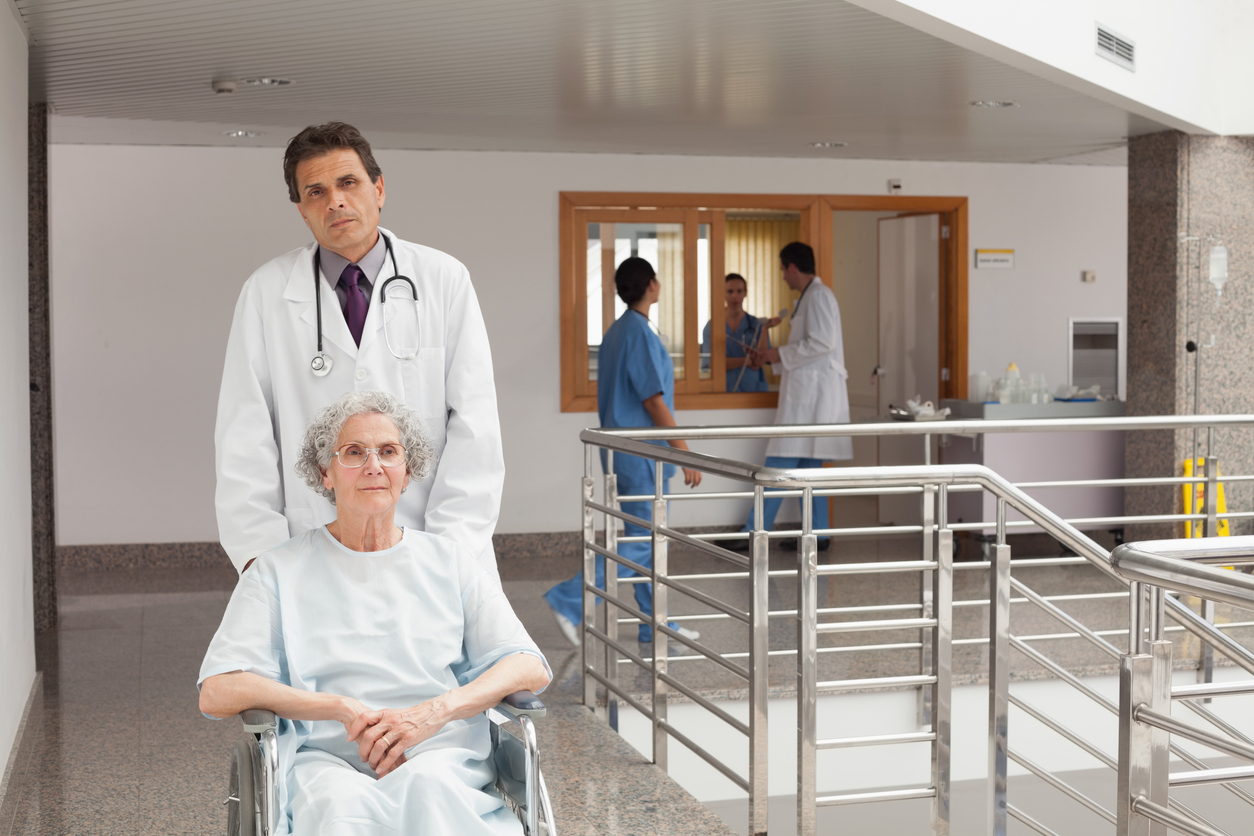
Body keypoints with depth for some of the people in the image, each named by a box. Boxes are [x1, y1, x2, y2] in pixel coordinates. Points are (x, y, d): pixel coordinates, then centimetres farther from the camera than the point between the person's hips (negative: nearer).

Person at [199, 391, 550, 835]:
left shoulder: (448, 561, 17)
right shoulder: (280, 571, 13)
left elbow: (530, 668, 7)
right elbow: (217, 693, 1)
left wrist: (436, 711, -12)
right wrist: (343, 708, -12)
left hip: (440, 755, 1)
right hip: (327, 760, -1)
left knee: (428, 786, -36)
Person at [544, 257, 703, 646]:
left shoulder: (616, 331, 13)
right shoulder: (640, 333, -16)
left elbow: (606, 395, 18)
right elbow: (653, 400, -20)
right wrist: (685, 452, -18)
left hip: (621, 449, 10)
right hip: (641, 452, -10)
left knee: (648, 540, 12)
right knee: (644, 542, -6)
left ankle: (655, 624, 15)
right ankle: (570, 600, -7)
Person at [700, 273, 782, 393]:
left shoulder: (757, 325, 6)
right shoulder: (711, 327, 6)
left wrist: (765, 328, -11)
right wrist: (747, 361, -10)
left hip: (753, 388, 0)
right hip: (725, 390, 0)